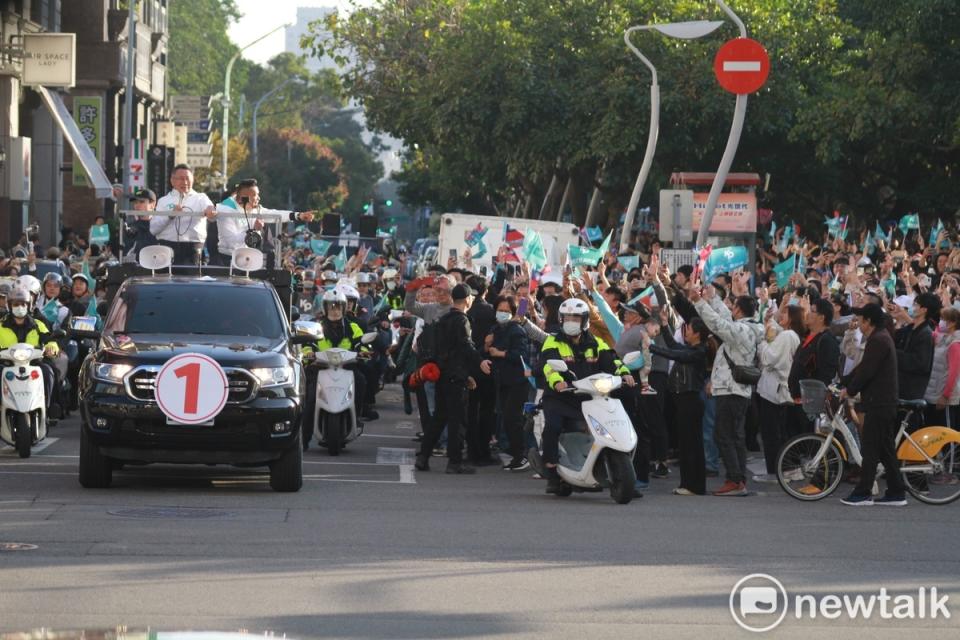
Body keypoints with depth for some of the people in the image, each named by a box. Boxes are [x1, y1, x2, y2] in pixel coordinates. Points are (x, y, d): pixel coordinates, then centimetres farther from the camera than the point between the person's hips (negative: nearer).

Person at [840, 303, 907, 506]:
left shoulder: (878, 340, -16)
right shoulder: (881, 338, 17)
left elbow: (866, 371, -20)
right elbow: (863, 368, 20)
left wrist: (850, 390, -8)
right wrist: (843, 383, 15)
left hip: (879, 403, -10)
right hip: (883, 402, 10)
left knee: (870, 449, -7)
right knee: (886, 449, 11)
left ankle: (863, 493, -6)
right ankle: (896, 493, 12)